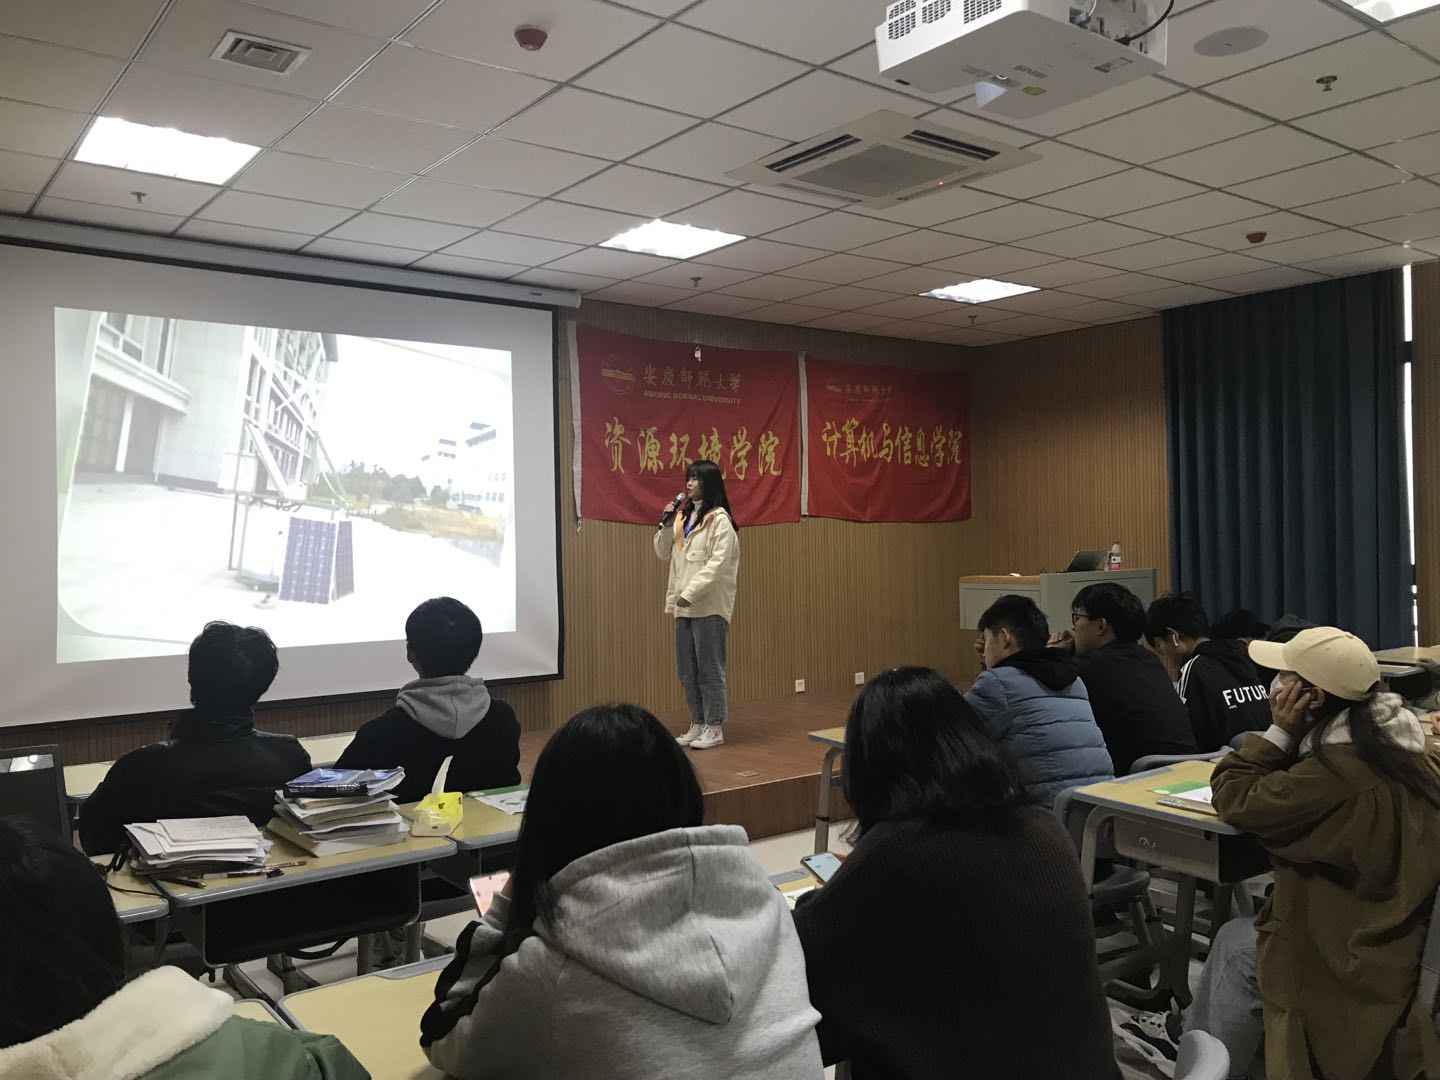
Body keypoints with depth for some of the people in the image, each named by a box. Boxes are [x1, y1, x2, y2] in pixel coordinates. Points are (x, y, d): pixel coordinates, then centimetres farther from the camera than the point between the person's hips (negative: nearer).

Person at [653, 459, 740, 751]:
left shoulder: (719, 519, -8)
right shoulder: (682, 515, 15)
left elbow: (718, 563, -16)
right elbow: (664, 554, 17)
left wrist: (690, 593, -21)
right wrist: (666, 524, 2)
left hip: (709, 606, -7)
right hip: (684, 606, 7)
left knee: (709, 670, -1)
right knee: (687, 671, 11)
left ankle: (715, 727, 9)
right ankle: (697, 724, 22)